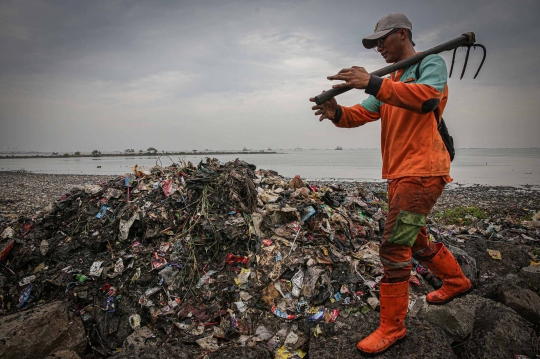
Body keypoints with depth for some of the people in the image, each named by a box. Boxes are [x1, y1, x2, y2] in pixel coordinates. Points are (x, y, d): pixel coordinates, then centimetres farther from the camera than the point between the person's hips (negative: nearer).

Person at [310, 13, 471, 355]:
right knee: (416, 240, 22)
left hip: (422, 171, -9)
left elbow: (427, 97, -26)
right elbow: (363, 113, 7)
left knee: (394, 248, -11)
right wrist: (338, 113, -15)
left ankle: (392, 327, 3)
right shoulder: (390, 81, 20)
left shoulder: (431, 63, -3)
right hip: (399, 174, 9)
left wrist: (373, 83, -36)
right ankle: (457, 281, 46)